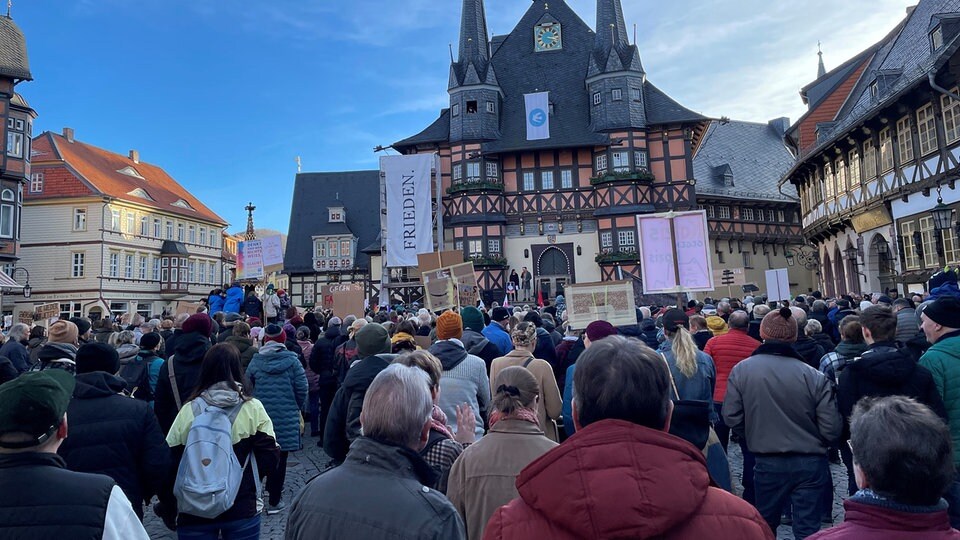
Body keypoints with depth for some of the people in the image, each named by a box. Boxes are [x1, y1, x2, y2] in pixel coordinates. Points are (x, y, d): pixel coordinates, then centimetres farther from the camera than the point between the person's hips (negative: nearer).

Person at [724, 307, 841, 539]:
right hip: (810, 464, -1)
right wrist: (813, 442, 12)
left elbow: (732, 417, -8)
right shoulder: (814, 376, -14)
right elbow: (832, 430, -11)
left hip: (768, 464, 1)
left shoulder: (741, 370, -12)